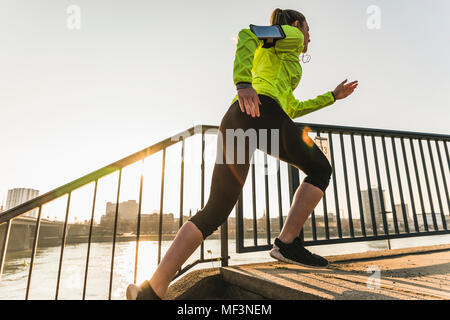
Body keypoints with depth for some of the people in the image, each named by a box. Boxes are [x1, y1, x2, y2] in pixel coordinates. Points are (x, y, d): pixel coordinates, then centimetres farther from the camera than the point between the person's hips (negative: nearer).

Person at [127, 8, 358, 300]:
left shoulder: (267, 57, 45)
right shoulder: (290, 35, 21)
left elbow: (291, 109, 45)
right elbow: (248, 34, -2)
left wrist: (333, 96, 51)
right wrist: (244, 83, -20)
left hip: (233, 118, 8)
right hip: (262, 112, -7)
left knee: (215, 212, 0)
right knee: (320, 170, 12)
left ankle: (152, 290, -4)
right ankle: (287, 243, -1)